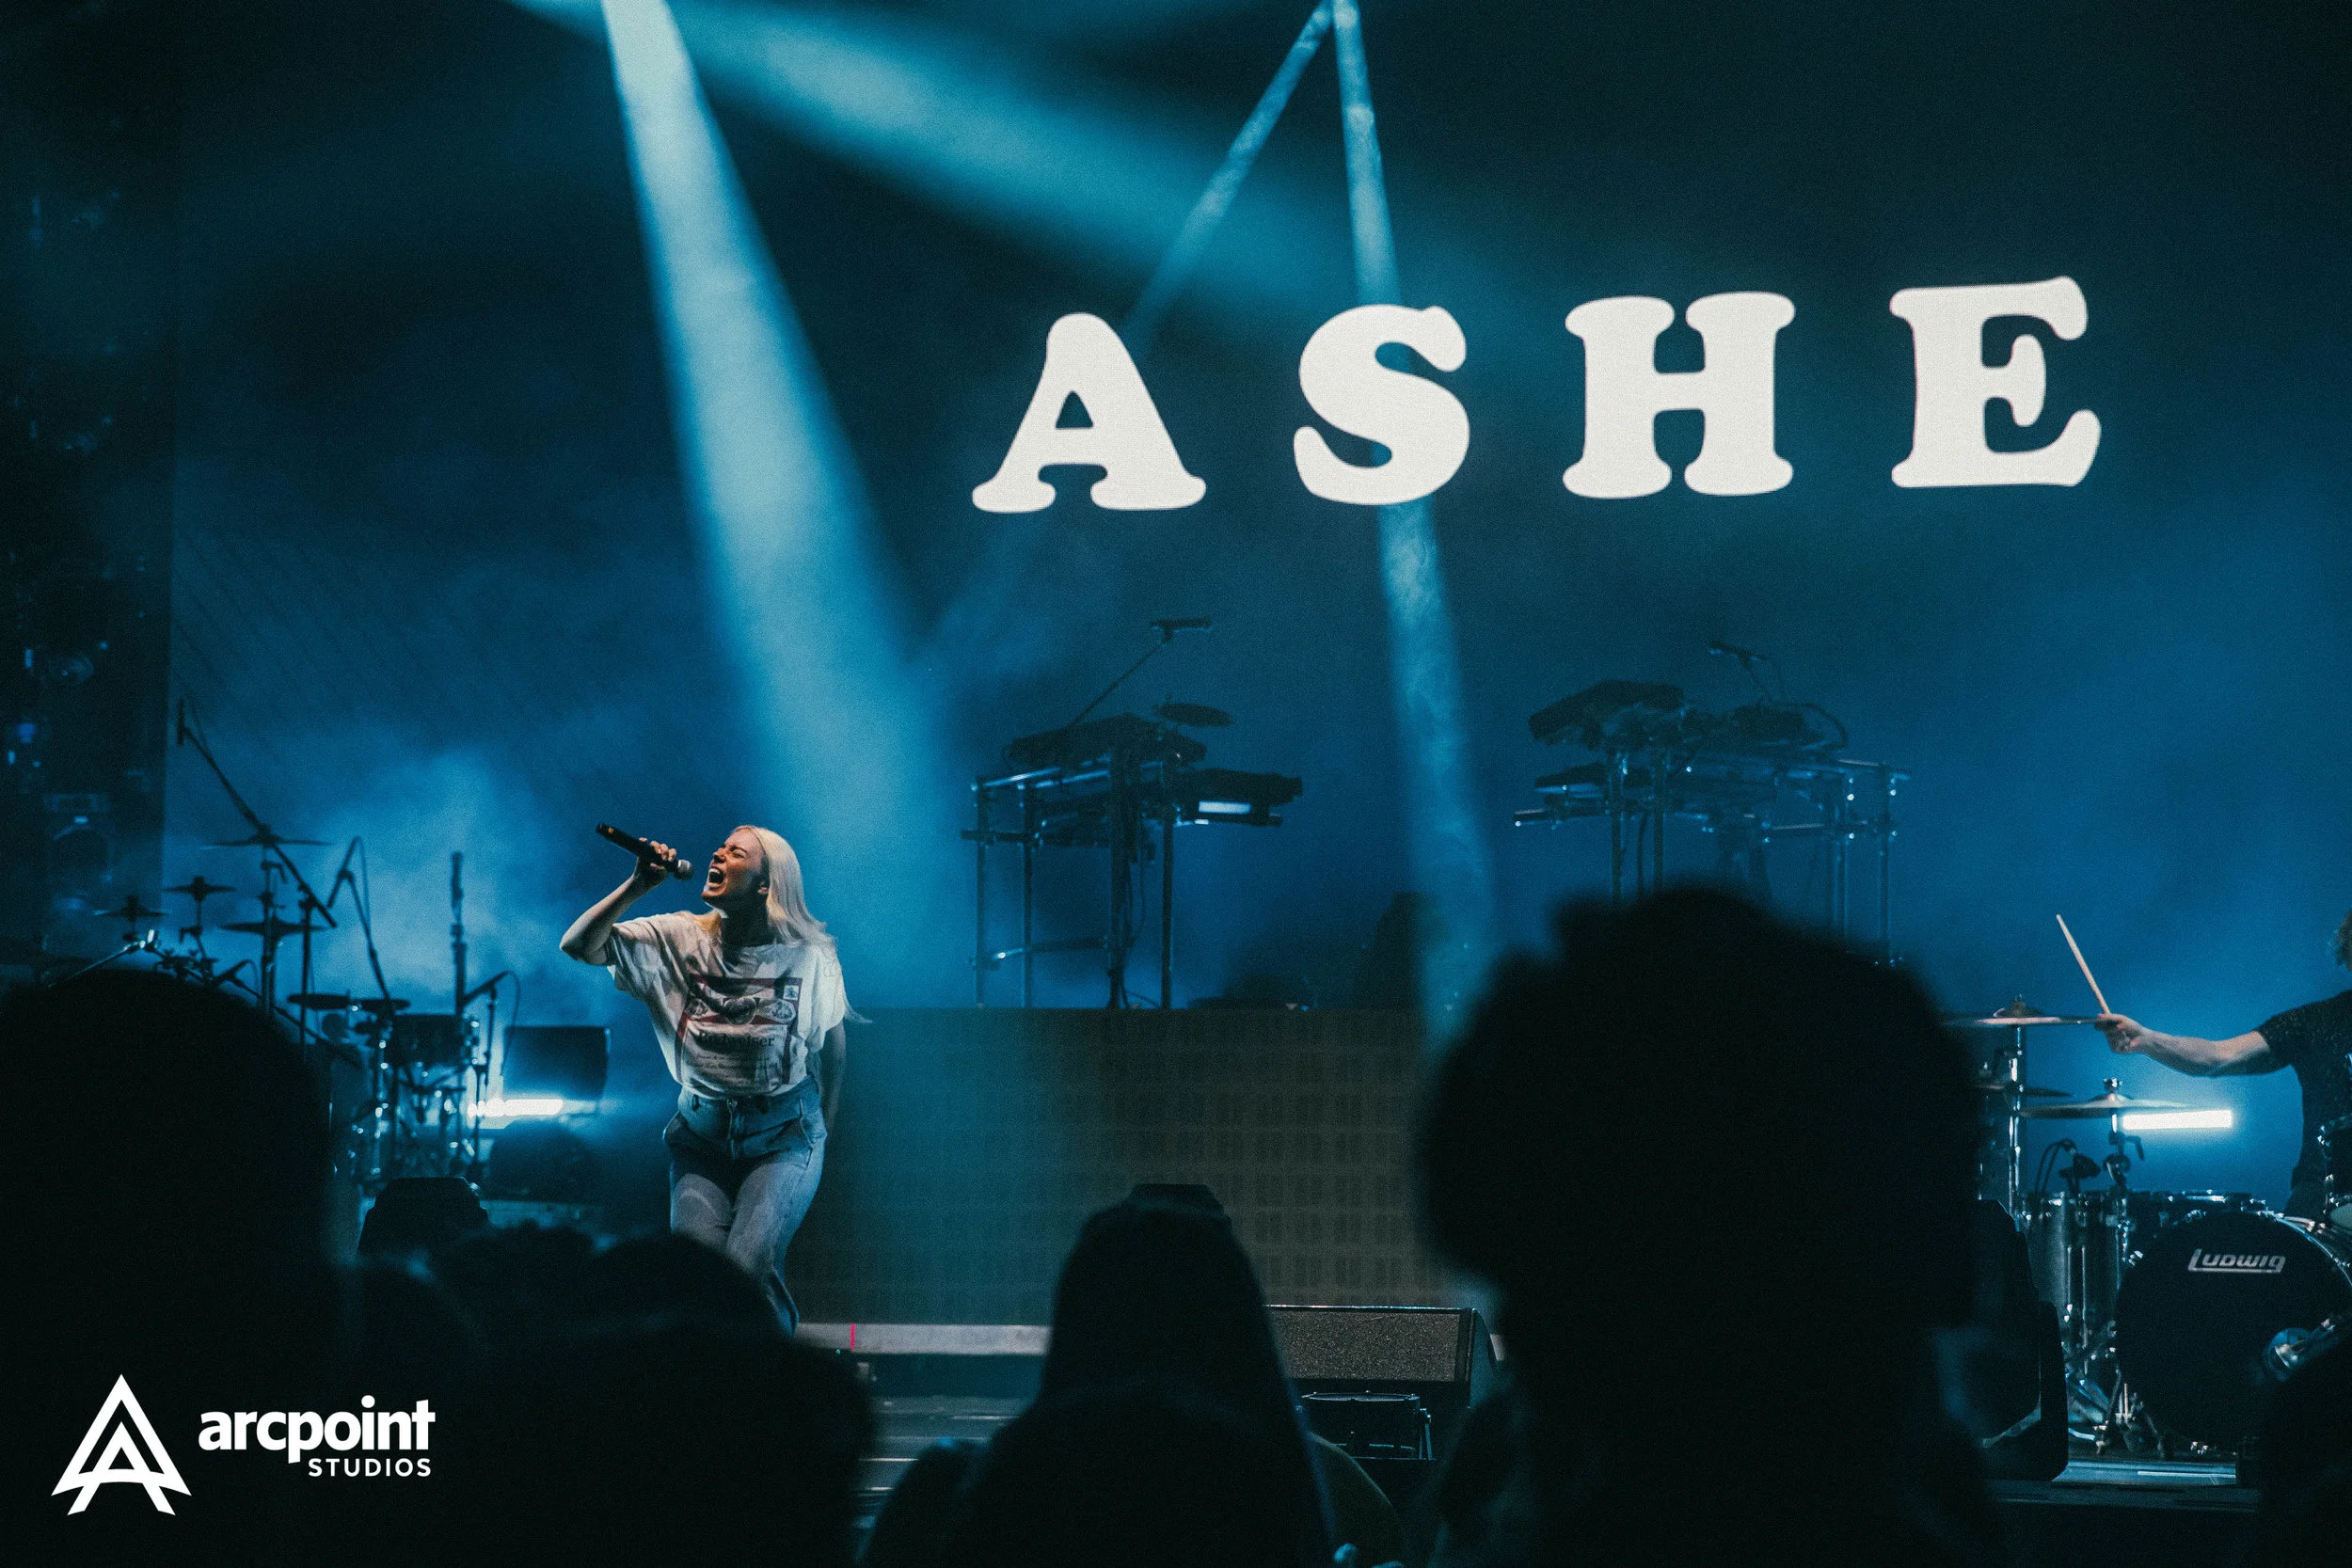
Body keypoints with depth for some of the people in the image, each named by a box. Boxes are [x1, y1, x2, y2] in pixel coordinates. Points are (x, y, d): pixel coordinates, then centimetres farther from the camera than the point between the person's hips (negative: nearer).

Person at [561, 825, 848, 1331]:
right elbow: (579, 945, -9)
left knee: (747, 1267, -21)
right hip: (702, 1133, 2)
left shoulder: (806, 953, -4)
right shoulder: (679, 939, -2)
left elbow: (833, 1041, 11)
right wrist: (637, 886, -17)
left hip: (782, 1136, -2)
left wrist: (823, 1134, 14)